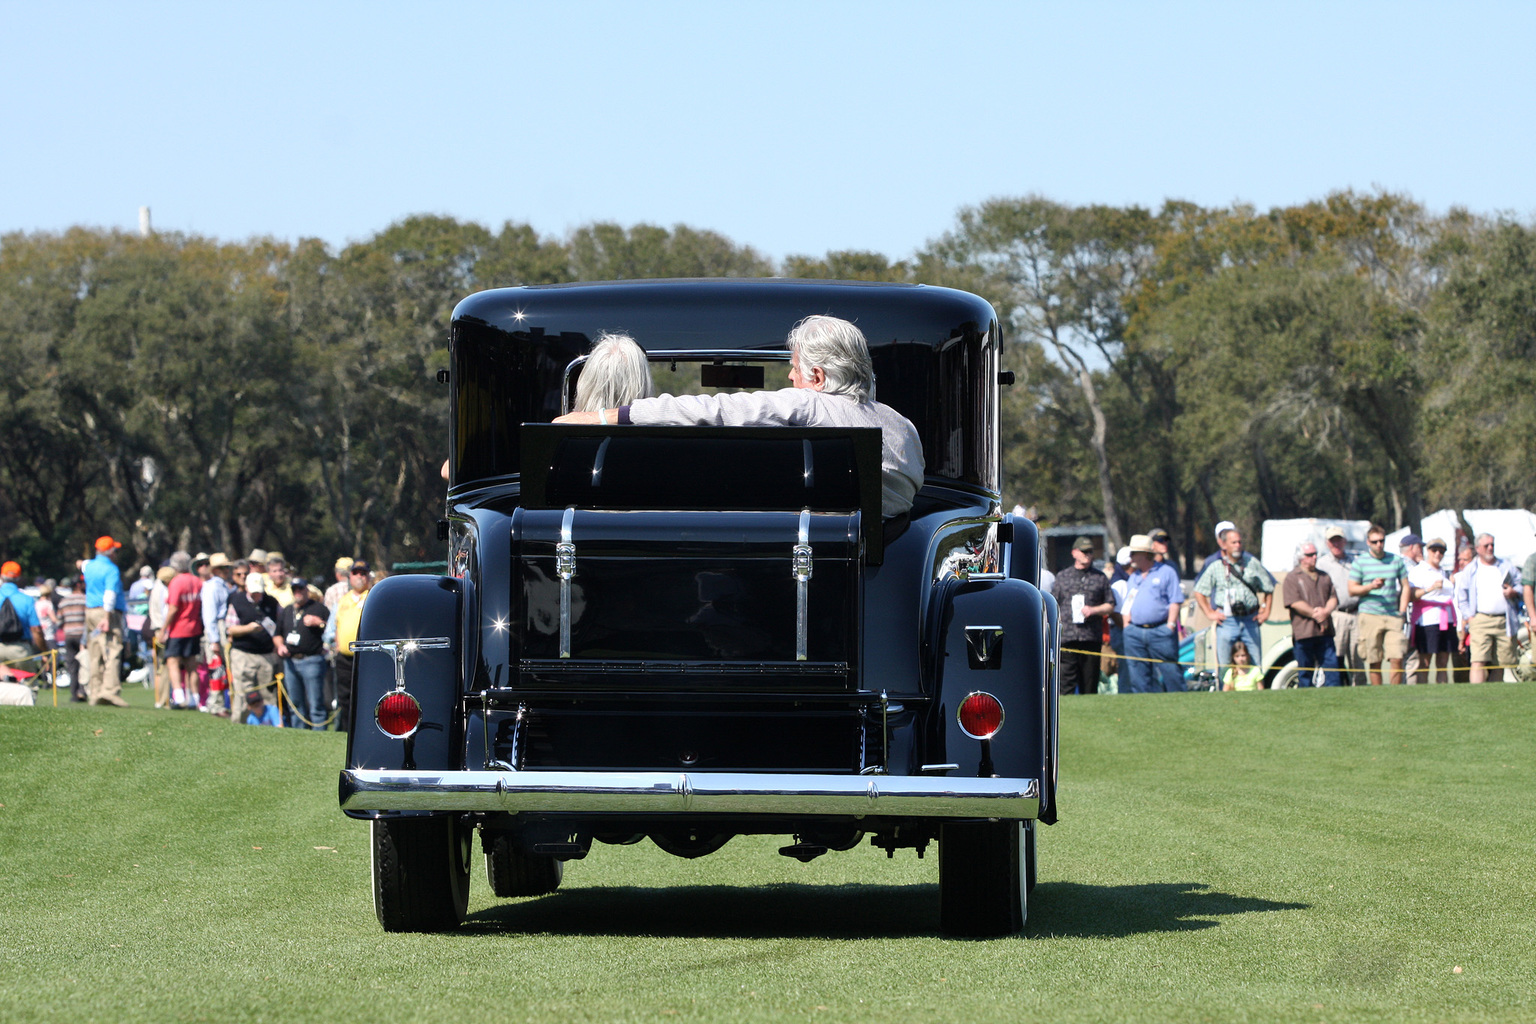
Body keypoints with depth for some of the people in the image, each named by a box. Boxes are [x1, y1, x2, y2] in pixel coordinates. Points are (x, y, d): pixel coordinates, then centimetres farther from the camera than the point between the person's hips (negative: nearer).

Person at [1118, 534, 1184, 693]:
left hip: (1160, 631, -5)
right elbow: (1127, 607, 20)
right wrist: (1126, 627, 8)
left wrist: (1170, 625, -11)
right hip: (1135, 632, 5)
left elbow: (1175, 601, -3)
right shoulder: (1133, 578, 19)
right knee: (1138, 675, 2)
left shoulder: (1166, 572, 2)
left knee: (1169, 671, -5)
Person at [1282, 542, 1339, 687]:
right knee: (1305, 670, 0)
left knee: (1331, 665, -3)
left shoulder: (1324, 577, 19)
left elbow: (1333, 598, 12)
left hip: (1325, 632, 4)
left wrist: (1325, 611, -9)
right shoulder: (1292, 578, 2)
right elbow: (1294, 603, -9)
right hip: (1304, 631, -4)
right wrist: (1315, 615, -11)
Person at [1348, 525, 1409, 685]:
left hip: (1393, 617, 2)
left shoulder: (1396, 561, 12)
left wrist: (1402, 611, 4)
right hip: (1370, 616, -2)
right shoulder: (1360, 562, 5)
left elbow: (1405, 587, 15)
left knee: (1397, 659, -9)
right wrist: (1370, 587, -15)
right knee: (1374, 662, -1)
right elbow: (1352, 589, 3)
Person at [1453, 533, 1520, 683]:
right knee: (1479, 661, -16)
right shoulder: (1470, 570, 11)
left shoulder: (1506, 566, 15)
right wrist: (1468, 616, -4)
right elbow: (1461, 596, 9)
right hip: (1480, 619, -3)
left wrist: (1514, 592, -3)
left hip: (1504, 620, 3)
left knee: (1500, 663, 4)